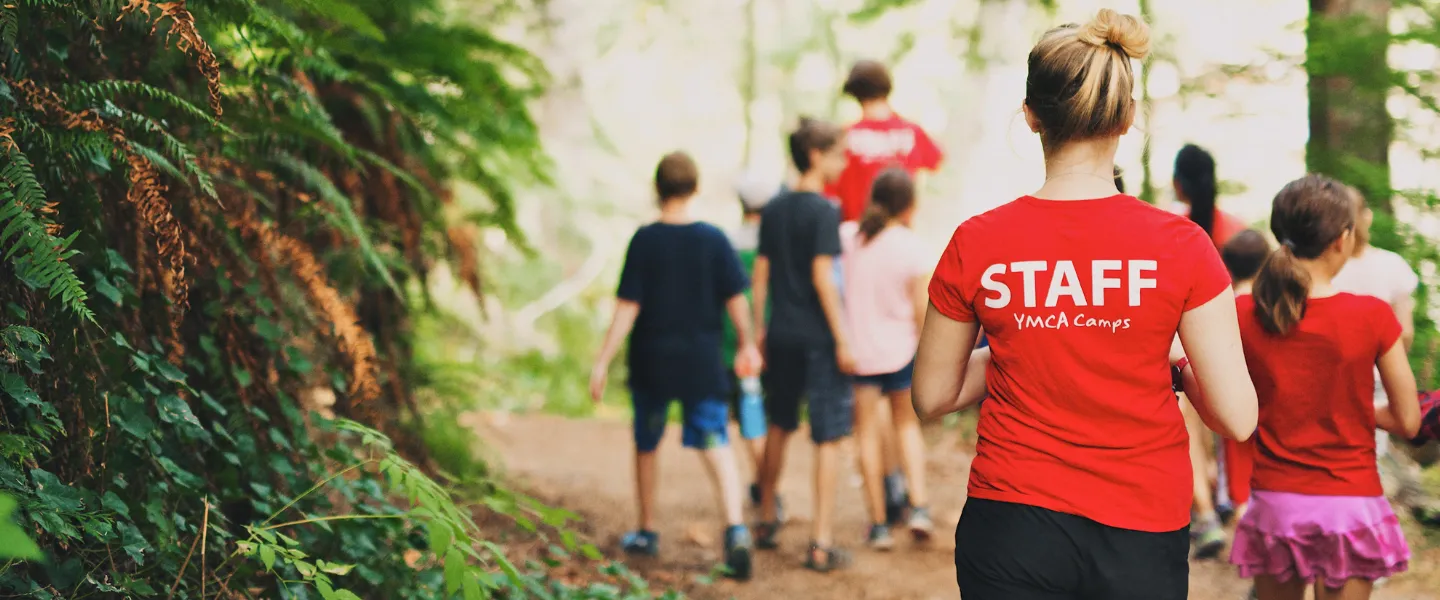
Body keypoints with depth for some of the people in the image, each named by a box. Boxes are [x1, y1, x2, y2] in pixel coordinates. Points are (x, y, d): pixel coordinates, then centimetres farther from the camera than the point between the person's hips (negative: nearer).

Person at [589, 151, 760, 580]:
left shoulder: (645, 240, -9)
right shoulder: (713, 239, -4)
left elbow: (628, 306, -10)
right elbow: (736, 299, -1)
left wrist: (603, 362, -7)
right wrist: (746, 344, 12)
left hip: (652, 361, -1)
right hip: (702, 363, 1)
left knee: (646, 446, 17)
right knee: (716, 445, -1)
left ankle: (647, 532, 30)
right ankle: (735, 528, -22)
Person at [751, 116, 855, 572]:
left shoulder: (773, 211, 8)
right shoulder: (823, 211, -12)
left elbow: (760, 274, 11)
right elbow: (822, 276, -17)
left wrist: (758, 330, 18)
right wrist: (843, 339, -14)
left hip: (781, 334, 7)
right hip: (818, 337, -7)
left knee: (779, 426, 20)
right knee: (828, 437, -2)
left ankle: (766, 521, 32)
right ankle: (822, 543, -3)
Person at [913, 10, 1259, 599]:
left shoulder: (976, 244, -6)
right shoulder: (1181, 246, -9)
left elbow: (930, 399, 5)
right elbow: (1237, 417, -7)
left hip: (1010, 531, 0)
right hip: (1141, 530, 0)